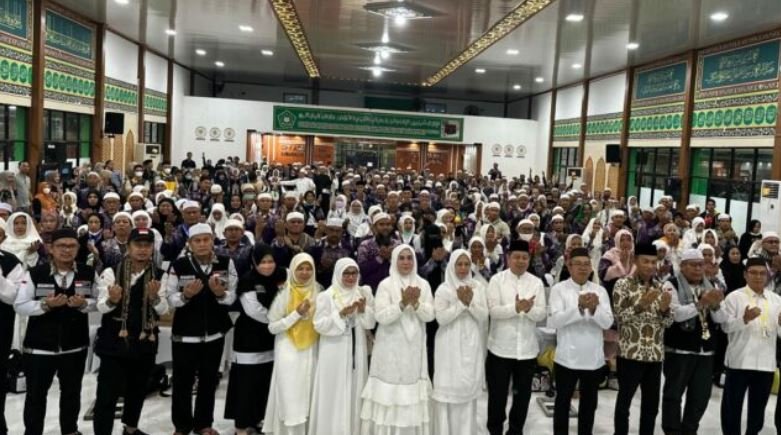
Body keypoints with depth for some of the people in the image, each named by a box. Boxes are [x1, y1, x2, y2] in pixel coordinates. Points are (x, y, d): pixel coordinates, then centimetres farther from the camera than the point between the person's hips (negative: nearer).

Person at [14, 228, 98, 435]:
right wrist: (45, 304, -22)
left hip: (75, 345, 3)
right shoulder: (35, 273, -10)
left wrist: (83, 303, -17)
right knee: (36, 394, 8)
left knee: (72, 392, 19)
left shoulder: (89, 273, -3)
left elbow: (98, 301, 4)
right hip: (39, 346, -2)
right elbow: (19, 305, -7)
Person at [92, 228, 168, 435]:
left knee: (137, 389, 20)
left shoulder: (159, 275, -1)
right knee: (107, 394, -4)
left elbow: (164, 310, -5)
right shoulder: (112, 272, -8)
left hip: (145, 341, 4)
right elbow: (101, 307, -10)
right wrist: (111, 300, -31)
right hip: (114, 341, -3)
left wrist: (154, 297, -26)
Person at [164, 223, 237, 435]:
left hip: (214, 333, 2)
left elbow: (232, 297, -1)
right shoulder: (178, 265, -10)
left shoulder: (226, 263, -4)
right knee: (183, 380, 6)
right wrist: (186, 294, -25)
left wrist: (220, 293, -22)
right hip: (185, 333, -2)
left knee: (209, 380, 13)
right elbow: (170, 298, -5)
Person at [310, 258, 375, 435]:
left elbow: (371, 323, 4)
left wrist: (363, 310, -15)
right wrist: (341, 314, -19)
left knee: (355, 394, 9)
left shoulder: (364, 293, 5)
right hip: (334, 354, -3)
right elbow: (319, 325, -9)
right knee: (334, 396, 0)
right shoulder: (326, 296, -4)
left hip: (357, 351, 3)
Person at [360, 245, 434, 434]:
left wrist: (415, 303, -19)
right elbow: (381, 316, -14)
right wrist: (403, 303, -24)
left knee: (413, 394, 8)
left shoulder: (423, 284, 5)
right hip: (391, 348, -3)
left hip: (414, 348, 3)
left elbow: (430, 315, -2)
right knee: (389, 395, -1)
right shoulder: (385, 285, -5)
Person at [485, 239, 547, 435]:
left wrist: (529, 309, -24)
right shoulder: (497, 280, -5)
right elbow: (493, 310, -14)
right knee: (497, 394, 8)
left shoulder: (536, 282, 3)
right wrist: (516, 308, -28)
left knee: (523, 394, 14)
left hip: (527, 348, 3)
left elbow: (541, 314, -4)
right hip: (501, 348, -2)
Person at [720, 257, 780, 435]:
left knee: (758, 406, 14)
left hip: (766, 362, 4)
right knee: (733, 405, 4)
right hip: (739, 361, -4)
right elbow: (726, 326, -10)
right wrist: (744, 319, -26)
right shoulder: (734, 297, -3)